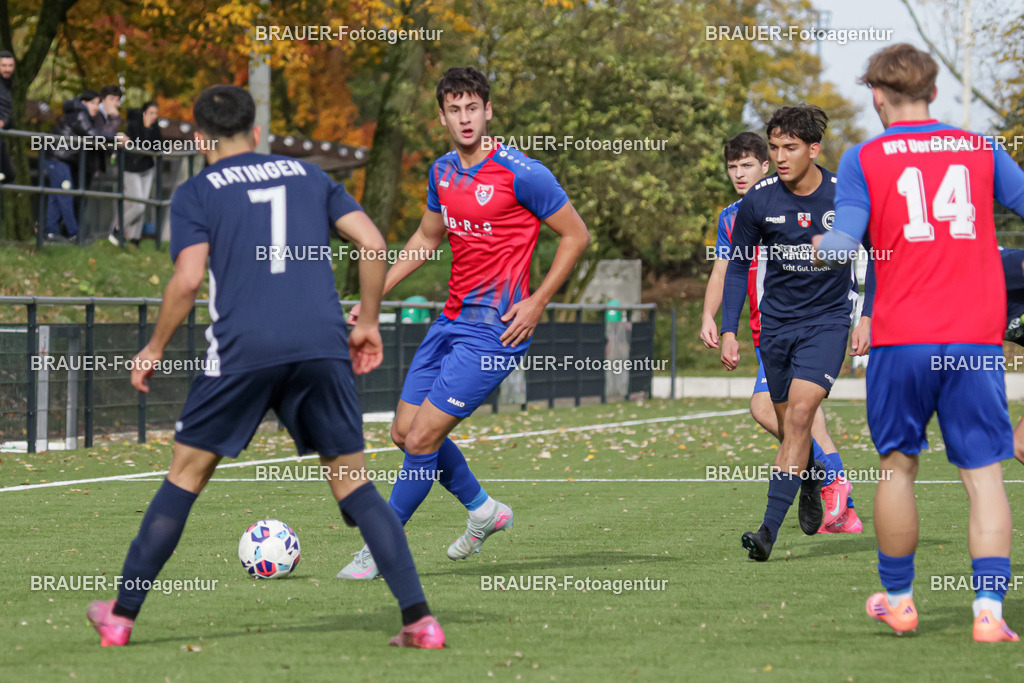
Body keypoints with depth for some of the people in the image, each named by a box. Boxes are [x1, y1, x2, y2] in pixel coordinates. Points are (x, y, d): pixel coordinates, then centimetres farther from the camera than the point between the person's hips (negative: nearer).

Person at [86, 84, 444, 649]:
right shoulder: (307, 175, 19)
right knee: (352, 482, 9)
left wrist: (154, 348, 8)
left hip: (243, 350, -2)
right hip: (322, 346, 2)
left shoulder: (195, 194, 9)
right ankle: (418, 618, -3)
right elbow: (372, 243, 10)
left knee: (185, 475, 11)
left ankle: (120, 615, 15)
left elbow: (188, 279, -5)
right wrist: (368, 323, 20)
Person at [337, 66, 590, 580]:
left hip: (495, 329, -8)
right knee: (404, 431, 10)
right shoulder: (443, 172, 7)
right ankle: (482, 509, 30)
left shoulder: (521, 173, -14)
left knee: (423, 439, -10)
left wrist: (537, 302, -12)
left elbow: (576, 236, -7)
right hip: (452, 320, 8)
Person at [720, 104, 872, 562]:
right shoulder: (758, 201, -7)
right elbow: (738, 266, 5)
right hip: (776, 321, 3)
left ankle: (770, 528, -23)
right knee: (788, 425, 10)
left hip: (827, 319, -3)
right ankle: (811, 486, 44)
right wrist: (728, 331, -1)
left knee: (799, 415, -19)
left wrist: (866, 318, -3)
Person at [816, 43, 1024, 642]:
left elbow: (842, 247, -7)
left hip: (902, 342, -1)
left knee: (899, 464, 16)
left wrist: (813, 246, 13)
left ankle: (897, 599, 25)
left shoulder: (864, 160, 0)